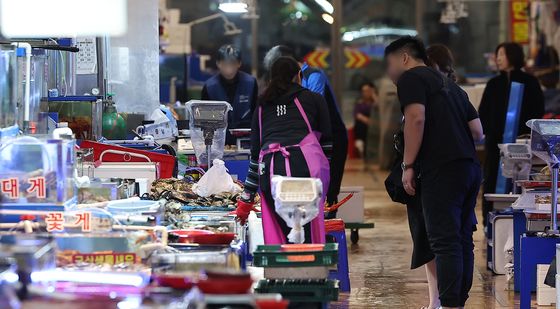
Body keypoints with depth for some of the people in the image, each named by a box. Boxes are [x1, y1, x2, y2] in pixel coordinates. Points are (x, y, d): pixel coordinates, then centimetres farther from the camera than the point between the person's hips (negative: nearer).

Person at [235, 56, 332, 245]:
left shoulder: (262, 107, 26)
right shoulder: (314, 99, 20)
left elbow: (255, 154, 26)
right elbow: (326, 141, 17)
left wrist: (246, 201, 29)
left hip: (269, 170, 3)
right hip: (304, 165, -3)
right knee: (309, 237, -5)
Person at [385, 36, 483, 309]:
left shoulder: (411, 78, 0)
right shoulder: (449, 85, 26)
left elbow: (416, 118, -16)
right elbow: (477, 130, 22)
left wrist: (408, 165, -13)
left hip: (442, 169, -8)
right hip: (470, 166, 8)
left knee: (445, 242, -12)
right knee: (462, 240, 11)